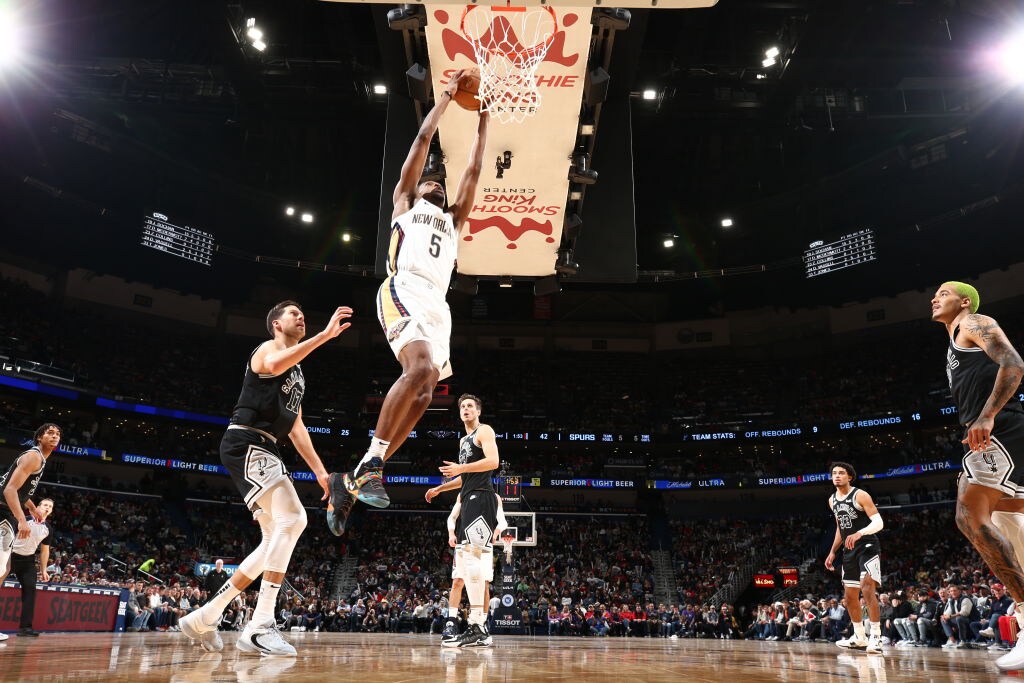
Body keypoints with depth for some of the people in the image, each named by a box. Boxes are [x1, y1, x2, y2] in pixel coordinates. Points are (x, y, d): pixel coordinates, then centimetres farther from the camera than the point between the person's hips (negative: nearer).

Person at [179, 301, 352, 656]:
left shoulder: (297, 373, 27)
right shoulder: (268, 348, -1)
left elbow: (295, 426, 27)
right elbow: (273, 365, -29)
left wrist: (319, 470, 20)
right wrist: (324, 335, -34)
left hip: (264, 450, 10)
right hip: (246, 443, -10)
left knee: (276, 537, 8)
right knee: (293, 519, -25)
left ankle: (205, 616, 16)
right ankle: (260, 626, -25)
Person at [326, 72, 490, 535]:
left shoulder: (451, 219, 36)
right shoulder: (404, 203, 24)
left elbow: (473, 171, 33)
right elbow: (423, 139, 21)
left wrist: (482, 120, 37)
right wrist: (446, 97, 28)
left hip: (437, 304, 6)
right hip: (405, 291, -6)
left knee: (422, 395, -6)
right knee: (422, 368, -31)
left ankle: (350, 482, -1)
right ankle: (370, 463, -26)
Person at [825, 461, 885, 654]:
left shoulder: (860, 495, -12)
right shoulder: (832, 500, 10)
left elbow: (879, 522, -19)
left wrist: (859, 533, -35)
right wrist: (833, 552, 17)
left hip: (868, 547, -8)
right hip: (850, 551, 8)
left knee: (867, 588, -24)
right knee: (850, 595, 11)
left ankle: (876, 637, -20)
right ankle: (859, 638, 24)